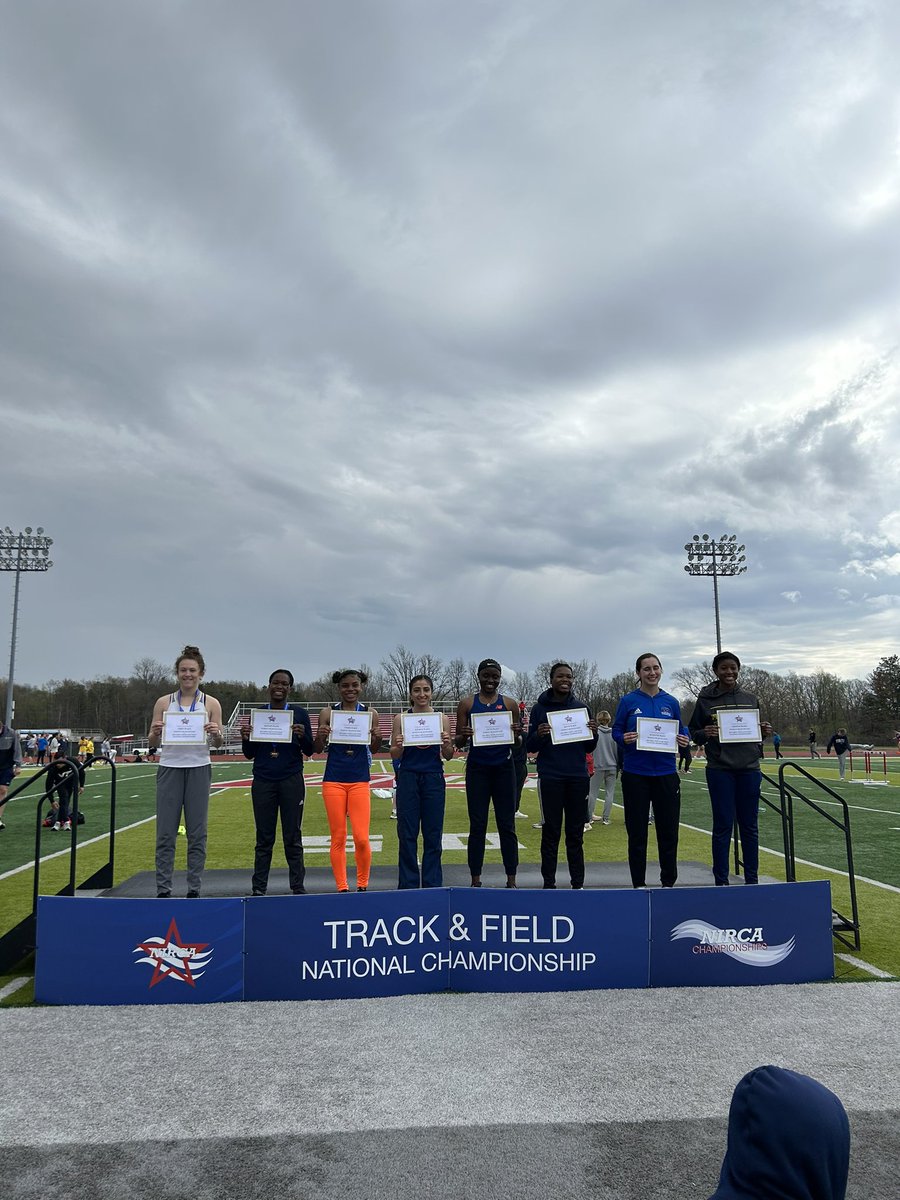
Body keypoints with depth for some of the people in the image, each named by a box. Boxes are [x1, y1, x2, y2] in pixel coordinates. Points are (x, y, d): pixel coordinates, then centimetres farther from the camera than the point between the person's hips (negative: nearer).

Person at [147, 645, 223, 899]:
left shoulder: (211, 704, 3)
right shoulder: (163, 702, 5)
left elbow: (219, 743, 4)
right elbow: (151, 743, 7)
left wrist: (216, 733, -18)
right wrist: (155, 733, -15)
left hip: (199, 770, 0)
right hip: (169, 769, 1)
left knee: (197, 833, 4)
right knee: (165, 833, 1)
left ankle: (194, 889, 12)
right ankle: (163, 889, 10)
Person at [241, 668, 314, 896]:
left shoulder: (299, 714, 4)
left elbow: (309, 751, 4)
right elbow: (250, 754, 10)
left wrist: (302, 736, -16)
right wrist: (245, 737, -9)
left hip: (291, 782, -1)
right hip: (263, 782, 1)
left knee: (293, 837, 3)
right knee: (264, 838, 5)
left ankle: (298, 887, 10)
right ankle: (259, 888, 12)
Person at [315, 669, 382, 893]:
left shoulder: (370, 713, 4)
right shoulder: (328, 713, 4)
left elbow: (373, 750, 0)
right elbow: (318, 750, 4)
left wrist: (377, 738, -21)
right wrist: (320, 736, -16)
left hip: (360, 781, 0)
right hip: (334, 780, 0)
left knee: (361, 838, -4)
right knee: (338, 838, 5)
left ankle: (363, 885, 16)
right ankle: (342, 887, 17)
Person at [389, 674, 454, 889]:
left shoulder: (442, 718, 4)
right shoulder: (400, 719, 3)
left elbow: (448, 756, 5)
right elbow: (394, 755, 4)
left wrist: (447, 745, -16)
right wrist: (399, 746, -17)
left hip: (434, 778, 0)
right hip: (408, 777, 0)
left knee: (433, 834, 5)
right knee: (407, 834, 3)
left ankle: (432, 884, 17)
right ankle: (408, 884, 14)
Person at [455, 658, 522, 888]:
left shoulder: (510, 704, 7)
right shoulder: (467, 703, 5)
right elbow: (459, 742, 5)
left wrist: (517, 734, -13)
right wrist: (464, 735, -18)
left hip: (504, 768, 1)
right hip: (477, 769, -1)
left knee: (507, 825, 4)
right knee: (477, 826, 3)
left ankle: (511, 878, 11)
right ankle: (475, 879, 11)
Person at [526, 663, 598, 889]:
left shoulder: (580, 707, 8)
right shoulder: (540, 708, 2)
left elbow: (589, 748, 10)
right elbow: (530, 746, 1)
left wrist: (593, 733, -10)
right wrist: (538, 735, -20)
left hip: (578, 777, 2)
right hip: (550, 777, -2)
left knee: (576, 832, 8)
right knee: (551, 832, 3)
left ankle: (578, 883, 15)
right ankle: (548, 882, 11)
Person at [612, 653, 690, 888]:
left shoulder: (671, 702, 7)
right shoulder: (628, 701, 0)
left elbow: (682, 731, 12)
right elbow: (616, 731, 2)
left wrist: (683, 739, -11)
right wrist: (625, 738, -20)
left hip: (666, 773, 2)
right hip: (635, 773, -2)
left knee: (668, 829, 6)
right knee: (637, 830, 5)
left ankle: (668, 882, 21)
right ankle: (638, 883, 16)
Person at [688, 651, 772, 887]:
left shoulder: (750, 699, 10)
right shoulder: (705, 699, 1)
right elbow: (693, 733, 5)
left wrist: (764, 732, -4)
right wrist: (705, 734, -16)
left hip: (749, 769, 3)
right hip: (720, 770, -3)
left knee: (750, 826, 8)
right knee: (723, 825, 0)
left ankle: (752, 879, 19)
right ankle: (721, 881, 9)